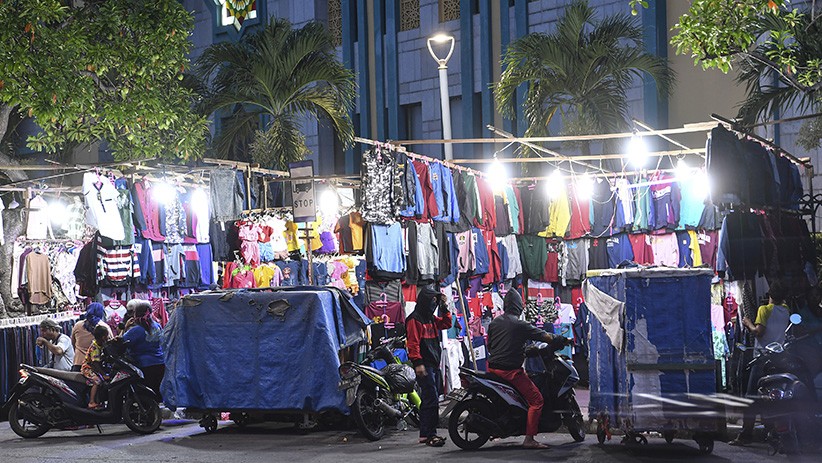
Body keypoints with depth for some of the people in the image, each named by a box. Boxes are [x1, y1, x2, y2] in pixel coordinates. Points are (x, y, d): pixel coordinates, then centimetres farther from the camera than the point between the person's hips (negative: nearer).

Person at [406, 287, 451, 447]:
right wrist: (417, 363, -22)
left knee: (430, 400, 11)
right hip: (424, 366, -10)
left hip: (435, 365, 10)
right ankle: (429, 434, -13)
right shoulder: (414, 319, -10)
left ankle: (425, 434, 16)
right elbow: (413, 343, -16)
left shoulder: (431, 318, 17)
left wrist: (444, 308, 15)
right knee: (431, 399, -14)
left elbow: (446, 324, 28)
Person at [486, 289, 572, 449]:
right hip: (511, 370, -8)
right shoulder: (521, 325, -9)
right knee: (536, 400, -7)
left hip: (493, 368, 8)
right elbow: (544, 336, -8)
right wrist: (564, 340, 5)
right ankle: (529, 439, -16)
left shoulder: (494, 323, 9)